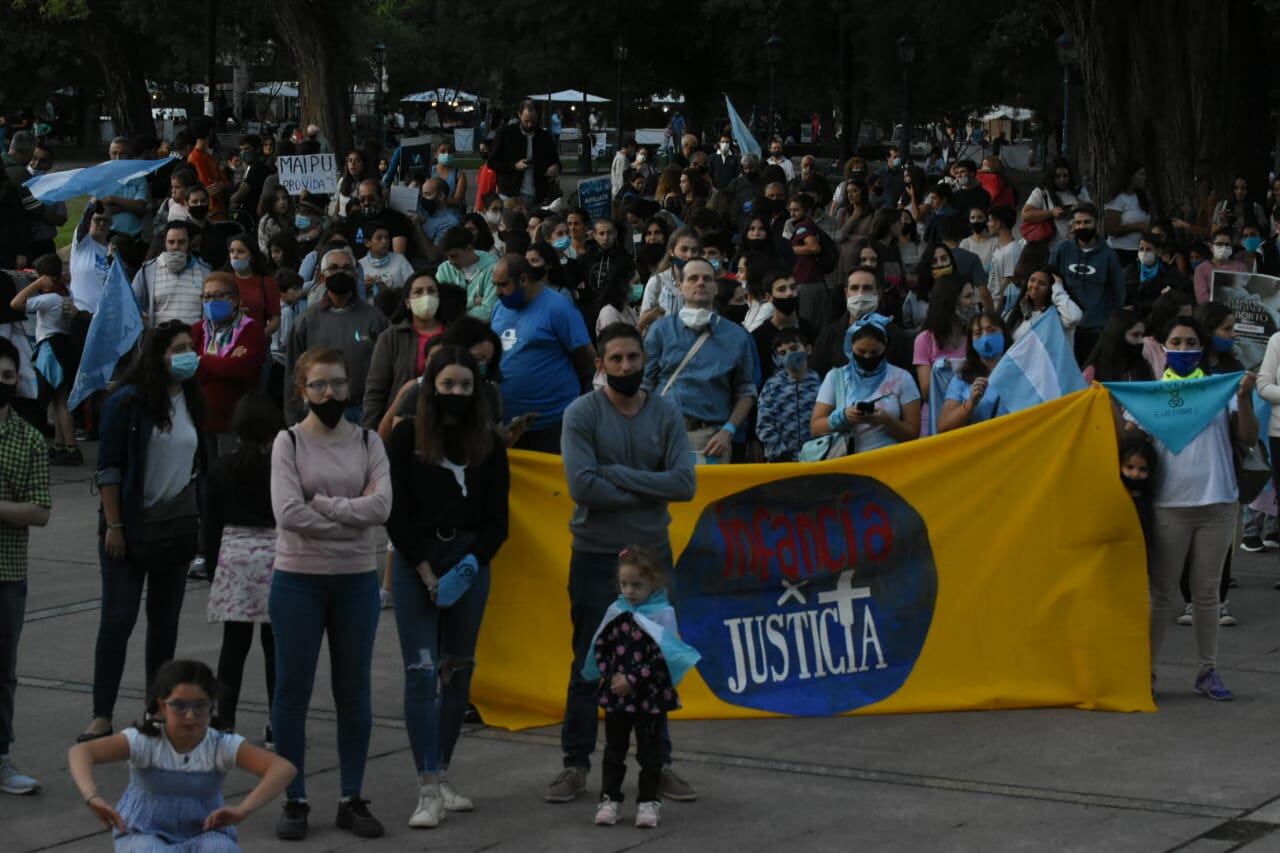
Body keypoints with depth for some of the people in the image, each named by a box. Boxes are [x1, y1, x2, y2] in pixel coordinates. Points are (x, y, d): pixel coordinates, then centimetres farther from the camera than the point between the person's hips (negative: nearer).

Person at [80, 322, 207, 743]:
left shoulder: (192, 401, 7)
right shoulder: (128, 401, -10)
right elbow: (109, 466, -11)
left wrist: (197, 519, 12)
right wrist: (113, 525, -14)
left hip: (177, 527, 5)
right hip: (132, 526, -5)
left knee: (165, 620, 10)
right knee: (118, 619, -6)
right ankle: (102, 716, -5)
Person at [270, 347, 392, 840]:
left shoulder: (368, 442, 3)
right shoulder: (288, 442, -4)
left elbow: (381, 506, -13)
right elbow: (288, 513, -17)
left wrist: (320, 503, -17)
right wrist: (353, 515, -14)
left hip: (356, 581, 2)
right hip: (298, 580, -2)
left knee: (354, 692, 9)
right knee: (293, 691, 3)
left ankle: (352, 800, 19)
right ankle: (294, 800, 13)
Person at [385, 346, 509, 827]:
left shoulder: (488, 443, 6)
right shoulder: (407, 437, -1)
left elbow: (496, 517, 6)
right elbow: (395, 513, -3)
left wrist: (471, 564, -9)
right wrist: (428, 572, -8)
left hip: (470, 563, 3)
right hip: (415, 562, -3)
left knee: (459, 672, 7)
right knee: (421, 673, -9)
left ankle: (442, 778, 17)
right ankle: (428, 790, -11)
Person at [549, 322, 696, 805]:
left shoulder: (666, 413, 1)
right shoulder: (582, 414, -7)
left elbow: (685, 483, -10)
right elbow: (582, 485, -19)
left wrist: (618, 475, -16)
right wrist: (647, 492, -12)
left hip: (652, 552, 2)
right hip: (596, 556, -2)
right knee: (589, 664, 4)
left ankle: (658, 763, 16)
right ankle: (576, 764, 12)